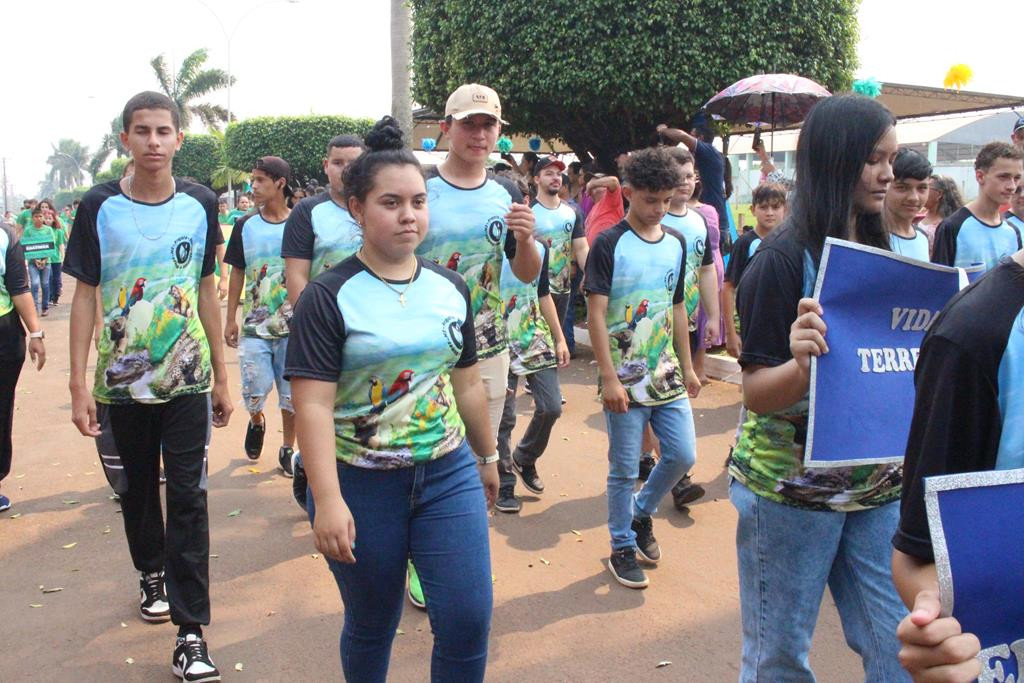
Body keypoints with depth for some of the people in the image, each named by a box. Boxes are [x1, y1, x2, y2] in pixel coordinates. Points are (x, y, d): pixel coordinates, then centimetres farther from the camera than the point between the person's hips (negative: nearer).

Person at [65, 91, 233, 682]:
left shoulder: (200, 204, -1)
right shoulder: (100, 206, -4)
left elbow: (206, 290, 6)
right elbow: (86, 295, 0)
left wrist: (222, 377, 6)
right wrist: (79, 383, -6)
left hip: (188, 378, 0)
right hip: (122, 381, 1)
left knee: (189, 499, -4)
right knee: (138, 488, 17)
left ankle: (191, 632, 1)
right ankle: (152, 574, 43)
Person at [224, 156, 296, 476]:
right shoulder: (245, 226, 4)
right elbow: (237, 273, 9)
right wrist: (230, 319, 7)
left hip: (293, 326, -1)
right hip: (254, 326, 1)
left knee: (291, 393, 5)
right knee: (255, 389, -7)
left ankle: (288, 449, 24)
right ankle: (256, 422, 27)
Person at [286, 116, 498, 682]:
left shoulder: (451, 288, 5)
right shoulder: (329, 297, -10)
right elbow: (313, 404, -17)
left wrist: (487, 456, 22)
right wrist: (327, 501, -25)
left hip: (448, 474, 4)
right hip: (360, 486, -3)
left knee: (468, 622, -1)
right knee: (371, 627, 14)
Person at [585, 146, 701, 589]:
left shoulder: (676, 243, 8)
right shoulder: (609, 245, -10)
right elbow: (596, 314, -13)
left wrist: (687, 366, 15)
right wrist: (609, 378, -18)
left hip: (667, 374, 5)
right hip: (625, 380, -5)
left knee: (682, 456, 6)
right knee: (624, 469, 4)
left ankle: (641, 513, 31)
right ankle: (622, 548, 21)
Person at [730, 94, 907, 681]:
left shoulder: (880, 249, 7)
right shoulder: (787, 257, -13)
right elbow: (756, 395, -15)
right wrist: (802, 362, -35)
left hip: (878, 484, 6)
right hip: (791, 489, -5)